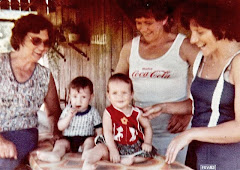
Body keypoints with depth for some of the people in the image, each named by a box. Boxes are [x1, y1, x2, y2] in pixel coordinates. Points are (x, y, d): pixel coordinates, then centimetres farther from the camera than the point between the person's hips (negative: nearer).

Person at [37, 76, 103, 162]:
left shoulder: (93, 112, 0)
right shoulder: (68, 109, 3)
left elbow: (98, 129, 6)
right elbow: (60, 127, -3)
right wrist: (69, 116, -19)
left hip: (85, 140, -1)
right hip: (69, 139, 1)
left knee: (90, 140, -30)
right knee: (60, 142, -23)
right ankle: (55, 154, -51)